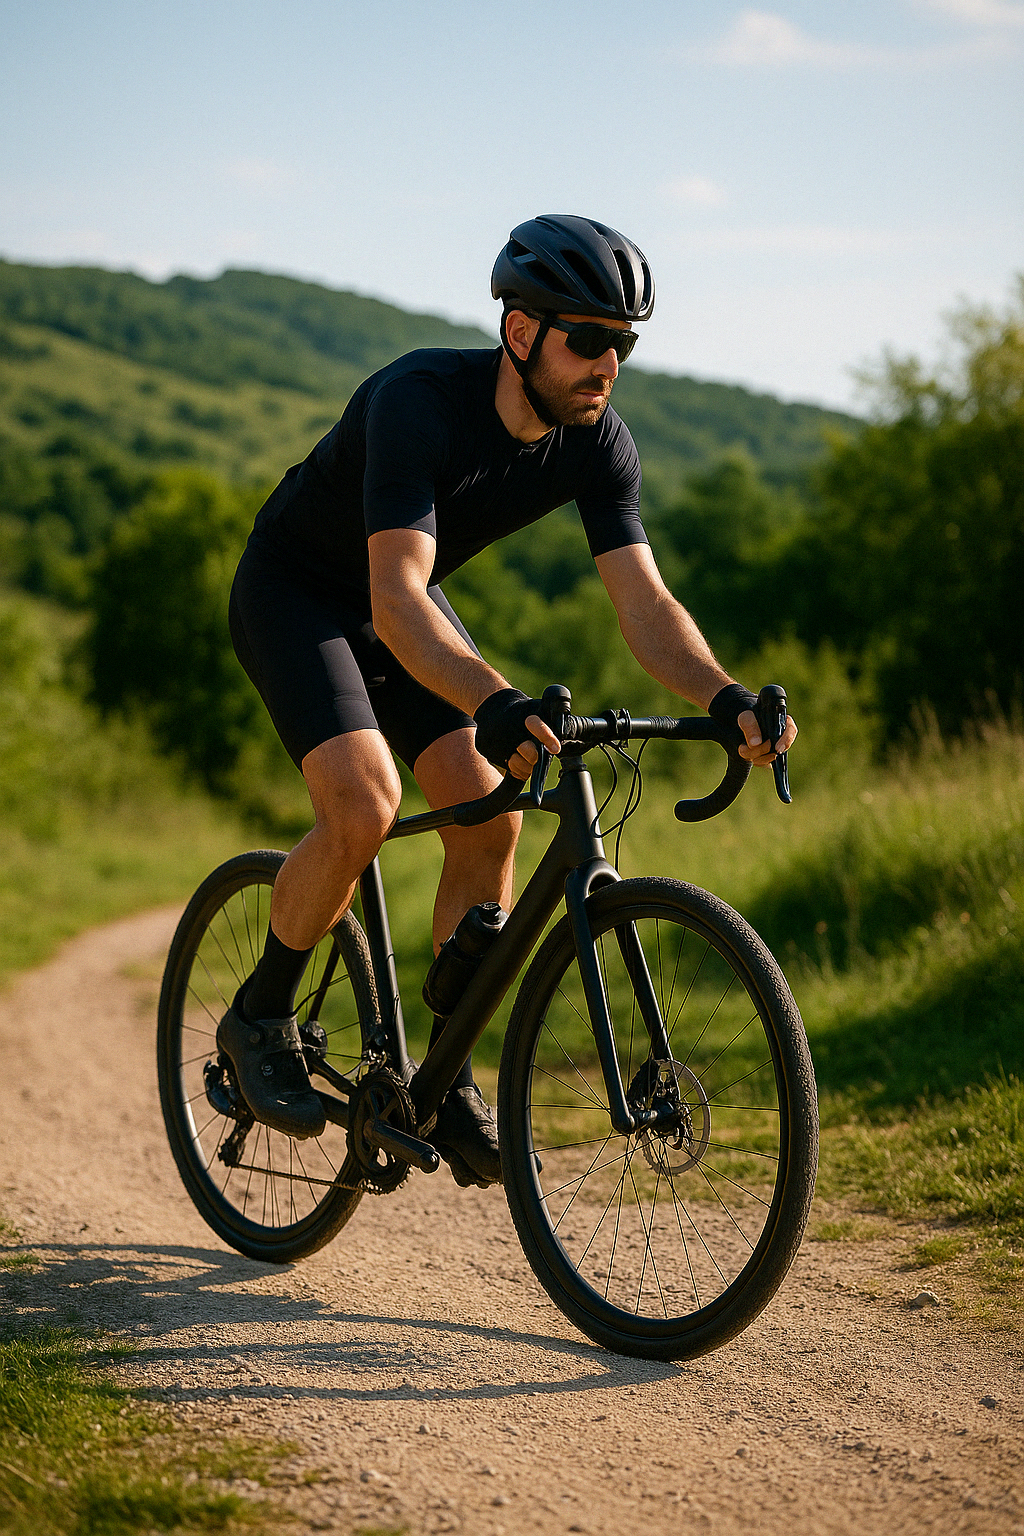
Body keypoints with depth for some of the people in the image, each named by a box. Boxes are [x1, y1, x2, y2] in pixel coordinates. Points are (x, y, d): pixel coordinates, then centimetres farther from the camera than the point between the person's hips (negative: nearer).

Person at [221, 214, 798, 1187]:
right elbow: (395, 601, -45)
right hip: (293, 593, -6)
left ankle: (445, 1083, 1)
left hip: (401, 603, 6)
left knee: (489, 816, -11)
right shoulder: (420, 403, -35)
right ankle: (259, 1018, -2)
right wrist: (494, 703, -61)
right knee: (365, 808, -26)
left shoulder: (597, 444, -16)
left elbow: (645, 605, -20)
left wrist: (725, 698, -39)